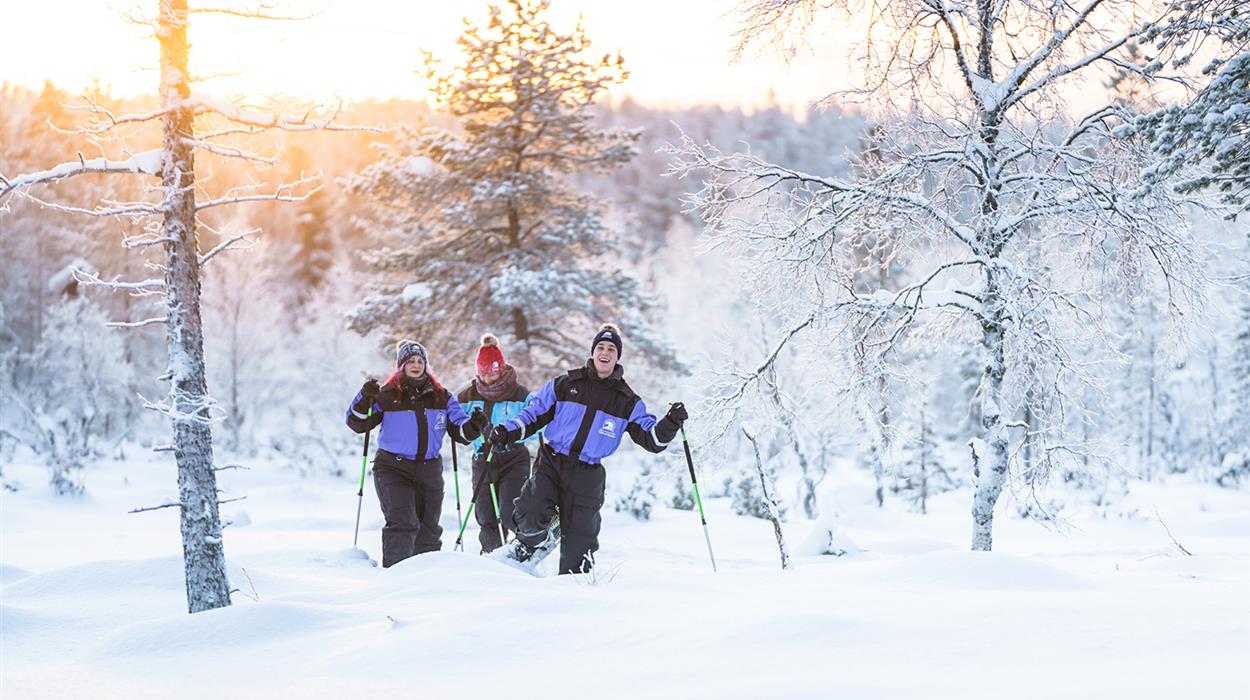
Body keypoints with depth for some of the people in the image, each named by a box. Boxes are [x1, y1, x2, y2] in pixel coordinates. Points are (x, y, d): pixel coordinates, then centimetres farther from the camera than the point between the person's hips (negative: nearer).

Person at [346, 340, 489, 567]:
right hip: (393, 469, -4)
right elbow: (357, 424, -3)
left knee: (428, 530, 12)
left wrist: (473, 426, -15)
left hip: (429, 471, 4)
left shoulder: (441, 397, 8)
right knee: (402, 523, -21)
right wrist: (364, 401, -20)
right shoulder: (387, 396, -1)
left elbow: (459, 431, 6)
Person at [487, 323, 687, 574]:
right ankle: (525, 547, 9)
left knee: (578, 542, -2)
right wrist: (508, 431, -6)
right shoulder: (565, 384, 6)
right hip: (550, 463, -1)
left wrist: (670, 424, -16)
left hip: (587, 476, 1)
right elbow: (534, 414, 10)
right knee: (532, 515, -23)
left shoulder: (628, 402, 7)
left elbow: (651, 439, 3)